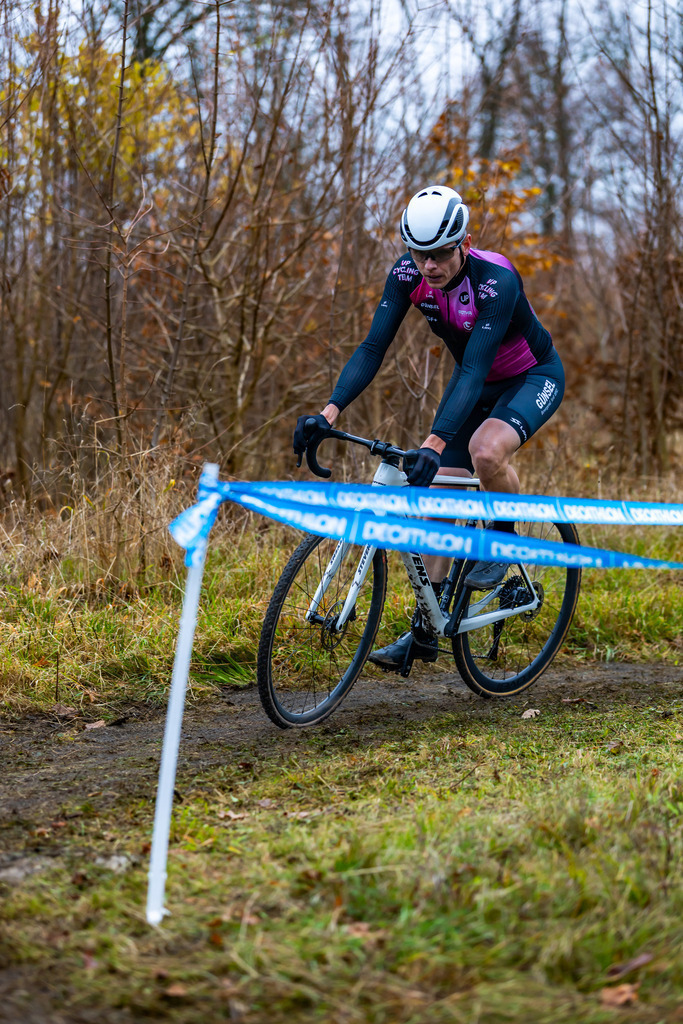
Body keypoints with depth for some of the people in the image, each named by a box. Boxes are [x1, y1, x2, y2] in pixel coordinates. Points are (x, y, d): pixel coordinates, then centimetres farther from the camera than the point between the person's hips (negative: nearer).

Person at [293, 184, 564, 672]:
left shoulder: (496, 280, -35)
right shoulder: (408, 274, -19)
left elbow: (474, 370, -43)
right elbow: (373, 347, -22)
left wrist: (434, 443, -53)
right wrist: (329, 412, -37)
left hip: (533, 377, -6)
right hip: (475, 379, 6)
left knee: (486, 451, -36)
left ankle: (504, 536, -4)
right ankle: (425, 630, 6)